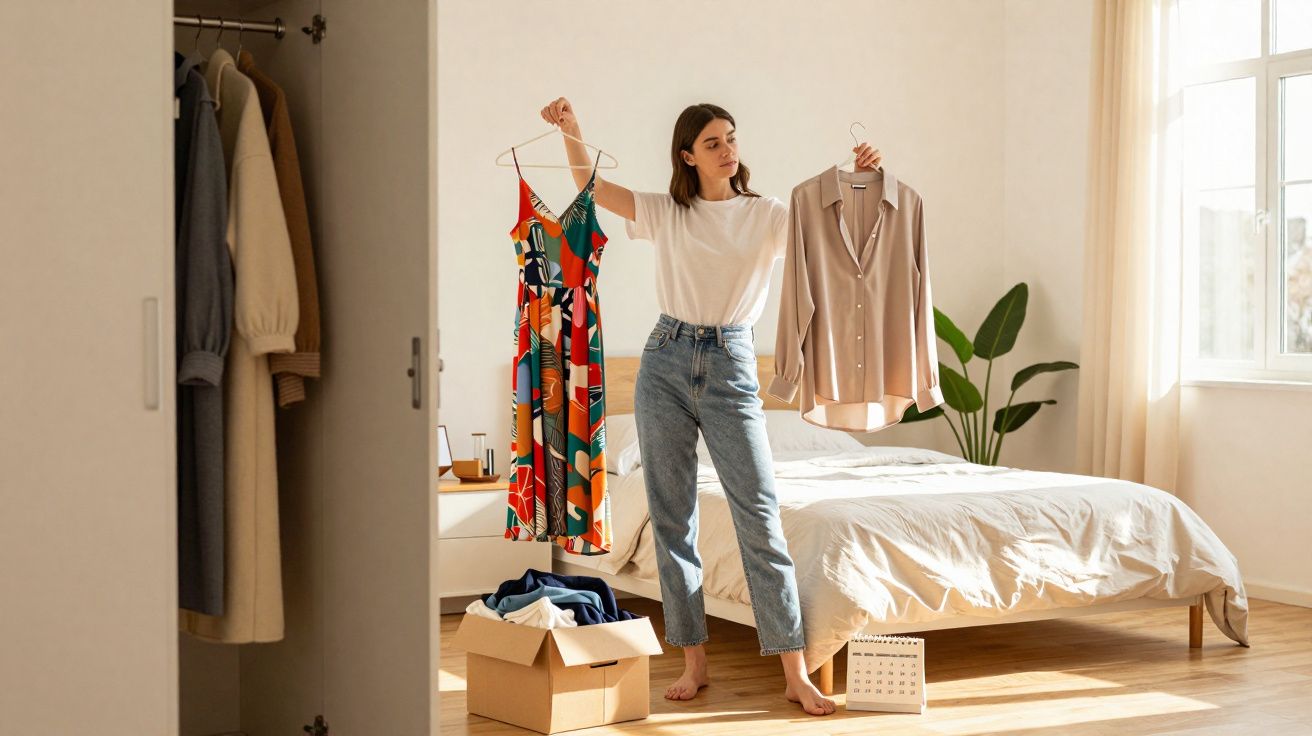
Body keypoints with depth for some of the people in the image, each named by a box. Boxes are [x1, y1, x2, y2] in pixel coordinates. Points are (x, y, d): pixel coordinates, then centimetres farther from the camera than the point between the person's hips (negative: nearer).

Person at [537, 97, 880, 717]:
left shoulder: (766, 215, 5)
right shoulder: (666, 213, 7)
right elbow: (591, 185, 5)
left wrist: (858, 180, -19)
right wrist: (570, 129, -10)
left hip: (731, 369, -2)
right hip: (666, 366, 2)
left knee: (760, 517, -6)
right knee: (672, 518, 5)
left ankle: (795, 672, -3)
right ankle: (693, 660, 15)